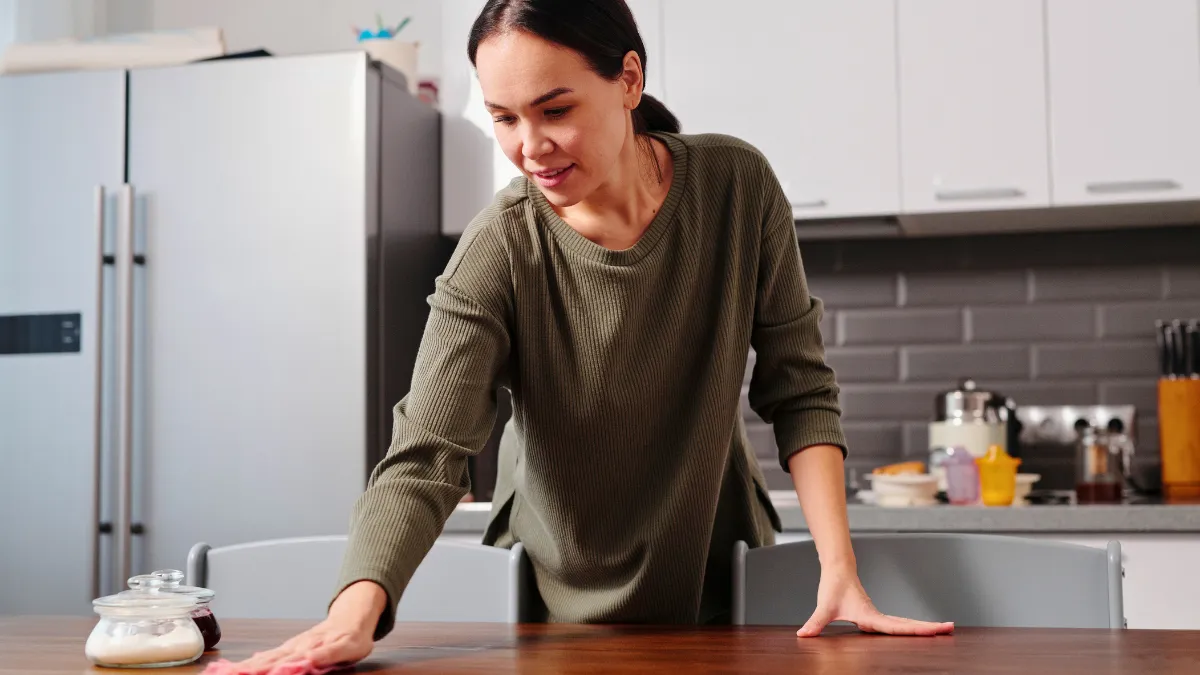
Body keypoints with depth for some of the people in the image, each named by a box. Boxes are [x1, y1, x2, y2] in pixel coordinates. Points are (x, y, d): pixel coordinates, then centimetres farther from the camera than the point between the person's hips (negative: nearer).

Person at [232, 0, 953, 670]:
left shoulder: (737, 186, -17)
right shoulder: (497, 254, -23)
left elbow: (800, 387, -11)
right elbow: (424, 460, -30)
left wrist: (839, 568, -21)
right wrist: (354, 614, -47)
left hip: (720, 580, 1)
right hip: (568, 602, -1)